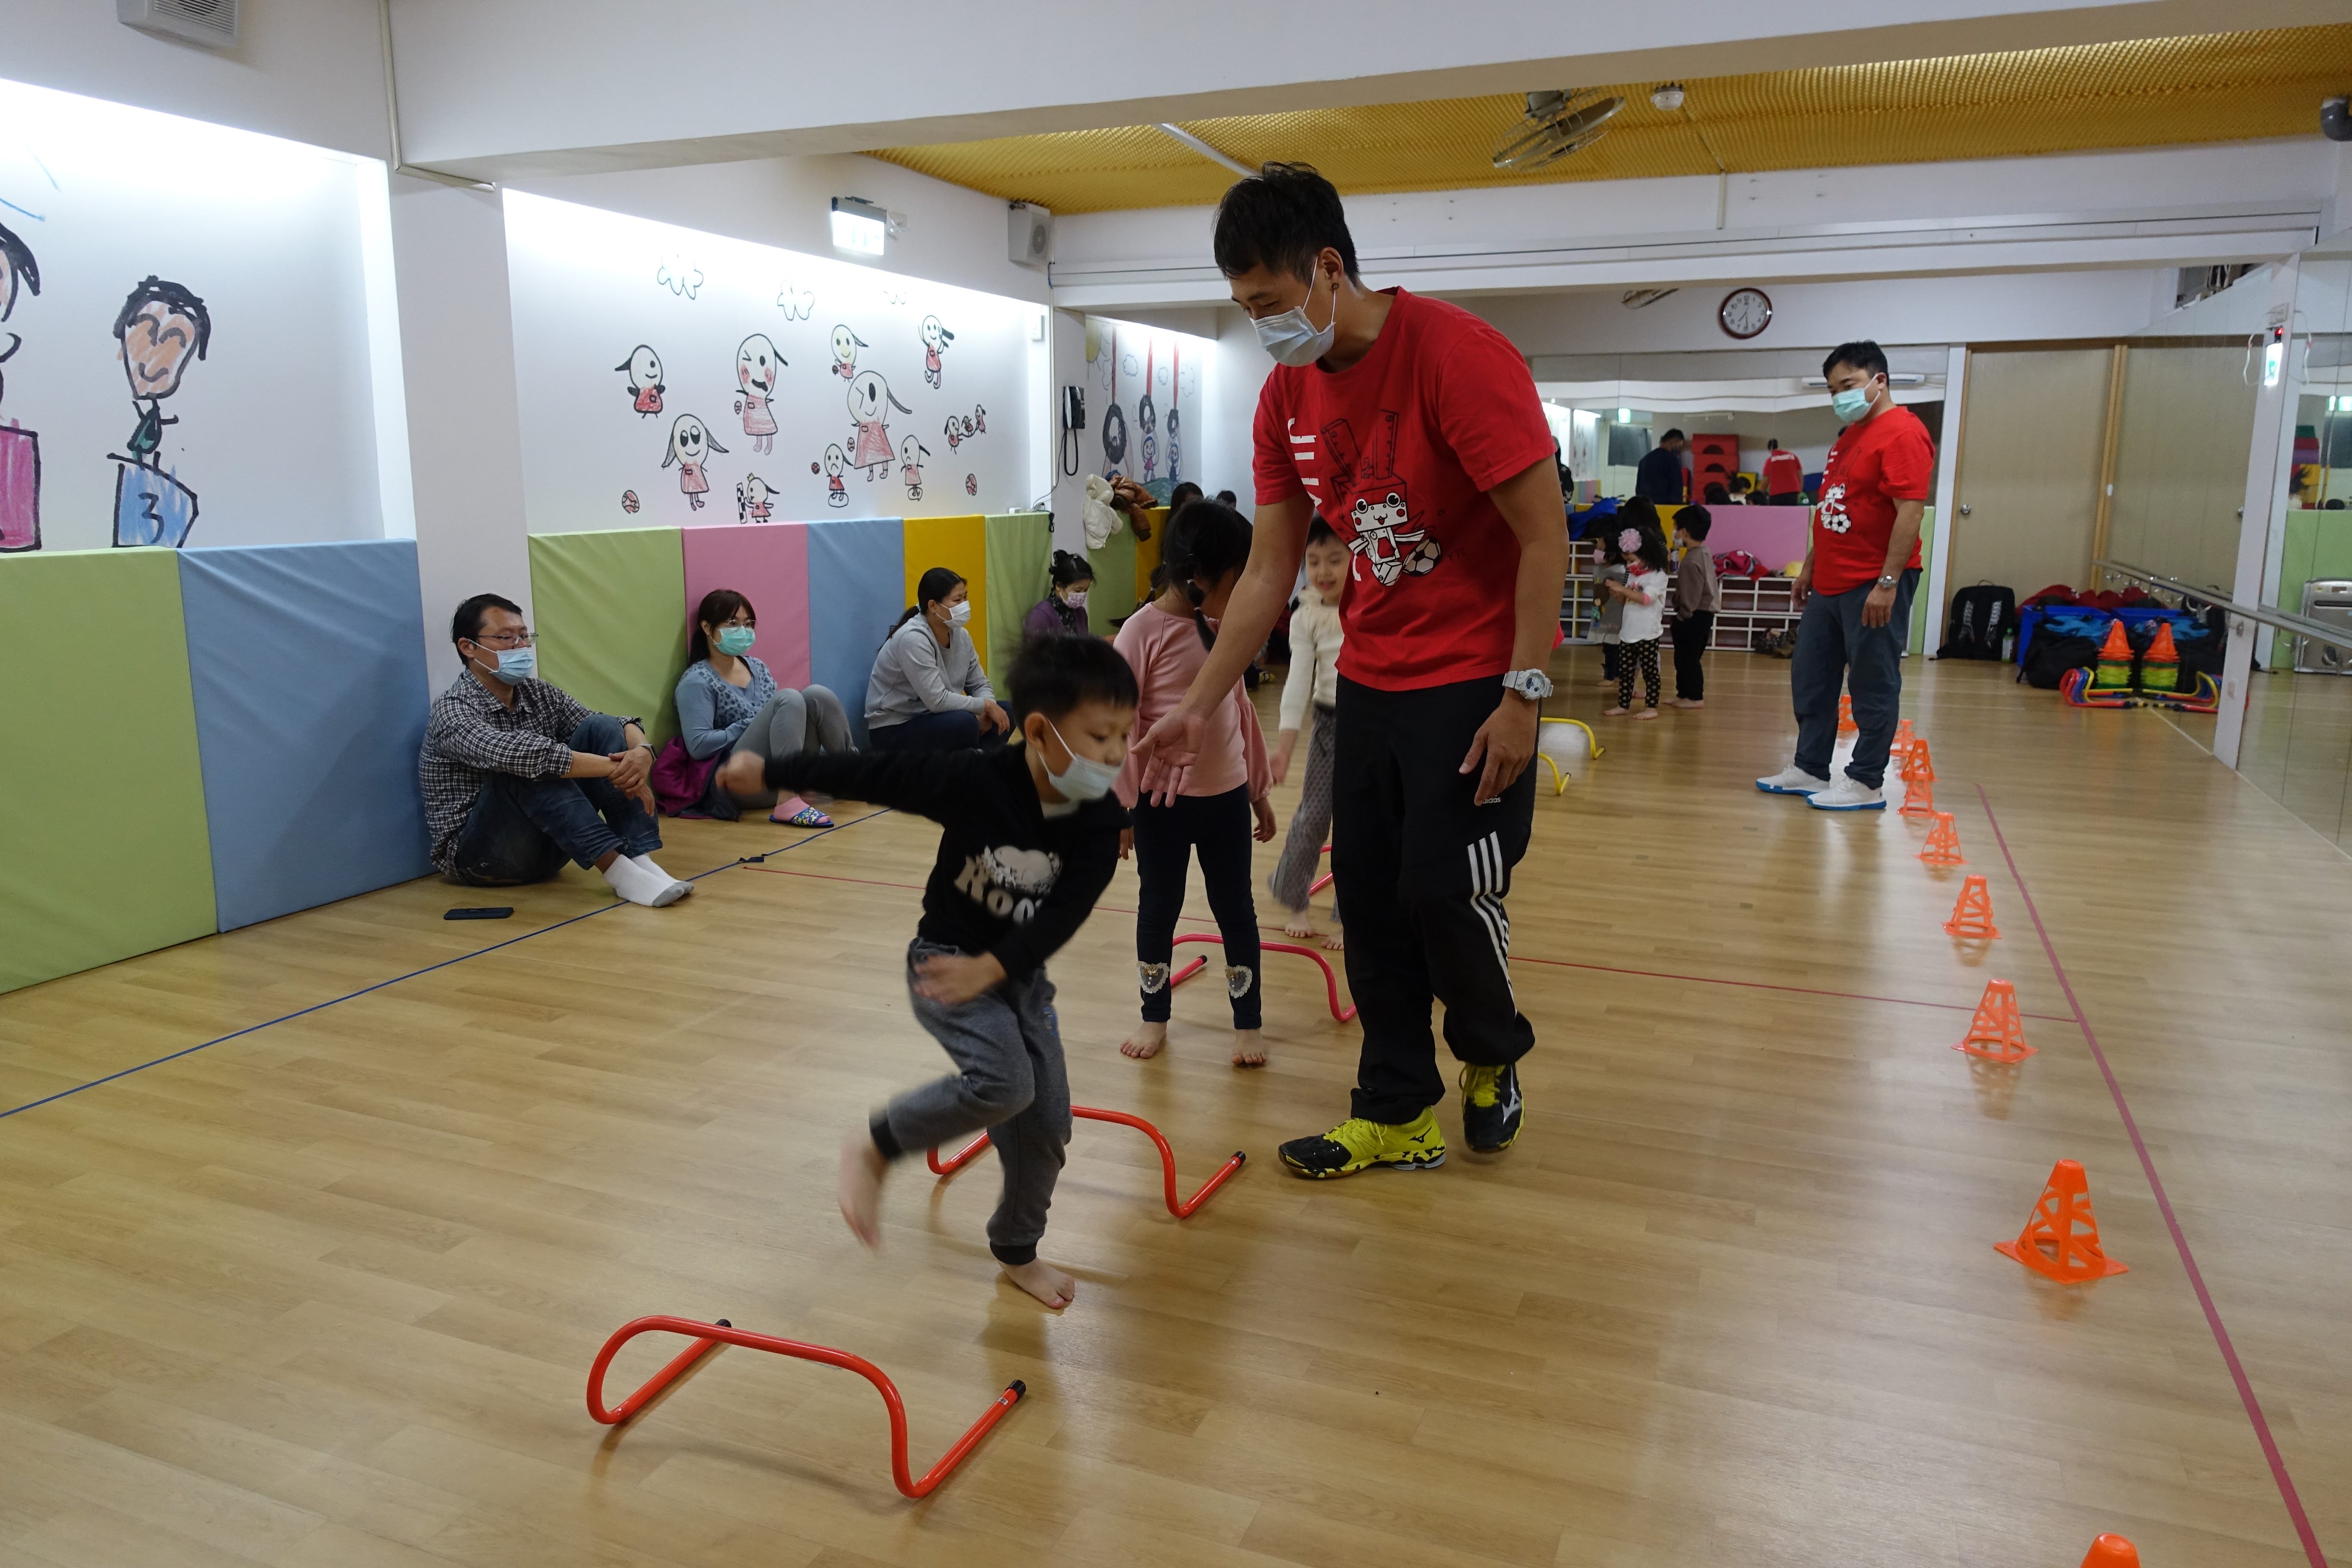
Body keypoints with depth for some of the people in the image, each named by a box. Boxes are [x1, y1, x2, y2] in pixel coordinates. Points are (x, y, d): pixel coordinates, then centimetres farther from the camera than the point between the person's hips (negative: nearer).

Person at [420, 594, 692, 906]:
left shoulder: (540, 695, 4)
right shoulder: (452, 711, -16)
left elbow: (619, 727, -2)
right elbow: (513, 754, -35)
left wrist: (642, 751, -27)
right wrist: (615, 769, -37)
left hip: (544, 844, 6)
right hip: (477, 856, -6)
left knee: (600, 727, -11)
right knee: (526, 767, -32)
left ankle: (641, 862, -26)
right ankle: (619, 871, -36)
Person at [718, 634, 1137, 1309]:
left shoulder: (1100, 822, -13)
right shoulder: (976, 781, -23)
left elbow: (1065, 912, -19)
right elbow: (876, 773, -17)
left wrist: (991, 968, -30)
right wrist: (770, 771, -14)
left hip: (1021, 974, 5)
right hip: (944, 959, -5)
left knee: (1047, 1121, 6)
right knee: (1003, 1081, -27)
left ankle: (1017, 1251, 31)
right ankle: (875, 1147, -4)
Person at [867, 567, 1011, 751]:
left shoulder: (960, 636, 1)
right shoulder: (913, 639, -24)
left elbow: (979, 684, 6)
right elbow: (938, 700, -30)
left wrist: (986, 712, -16)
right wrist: (985, 705, -20)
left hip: (932, 720, 9)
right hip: (893, 731, -9)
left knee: (1006, 715, -2)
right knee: (964, 722, -32)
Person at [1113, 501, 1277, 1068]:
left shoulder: (1222, 627, 4)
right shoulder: (1143, 631, -13)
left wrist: (1259, 789, 16)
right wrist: (1117, 806, -14)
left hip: (1226, 796, 5)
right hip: (1162, 802, -4)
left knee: (1235, 908, 10)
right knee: (1158, 907, 11)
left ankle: (1247, 1022, 22)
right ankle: (1154, 1017, 28)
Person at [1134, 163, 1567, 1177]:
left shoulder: (1458, 355, -19)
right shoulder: (1287, 397, 2)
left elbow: (1544, 536, -17)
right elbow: (1269, 570, 6)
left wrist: (1521, 696, -19)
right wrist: (1200, 704, 3)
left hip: (1476, 679, -6)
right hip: (1371, 677, 7)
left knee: (1444, 890, -6)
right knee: (1370, 897, 7)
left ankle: (1492, 1057, 26)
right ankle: (1397, 1118, 21)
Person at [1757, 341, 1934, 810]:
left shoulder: (1901, 433, -13)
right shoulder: (1850, 435, 17)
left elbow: (1910, 511, -20)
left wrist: (1888, 583, -23)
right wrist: (1809, 567, 22)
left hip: (1872, 588, -10)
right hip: (1829, 584, 10)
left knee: (1873, 687, 0)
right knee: (1811, 679, 13)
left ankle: (1867, 784, 8)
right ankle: (1810, 769, 23)